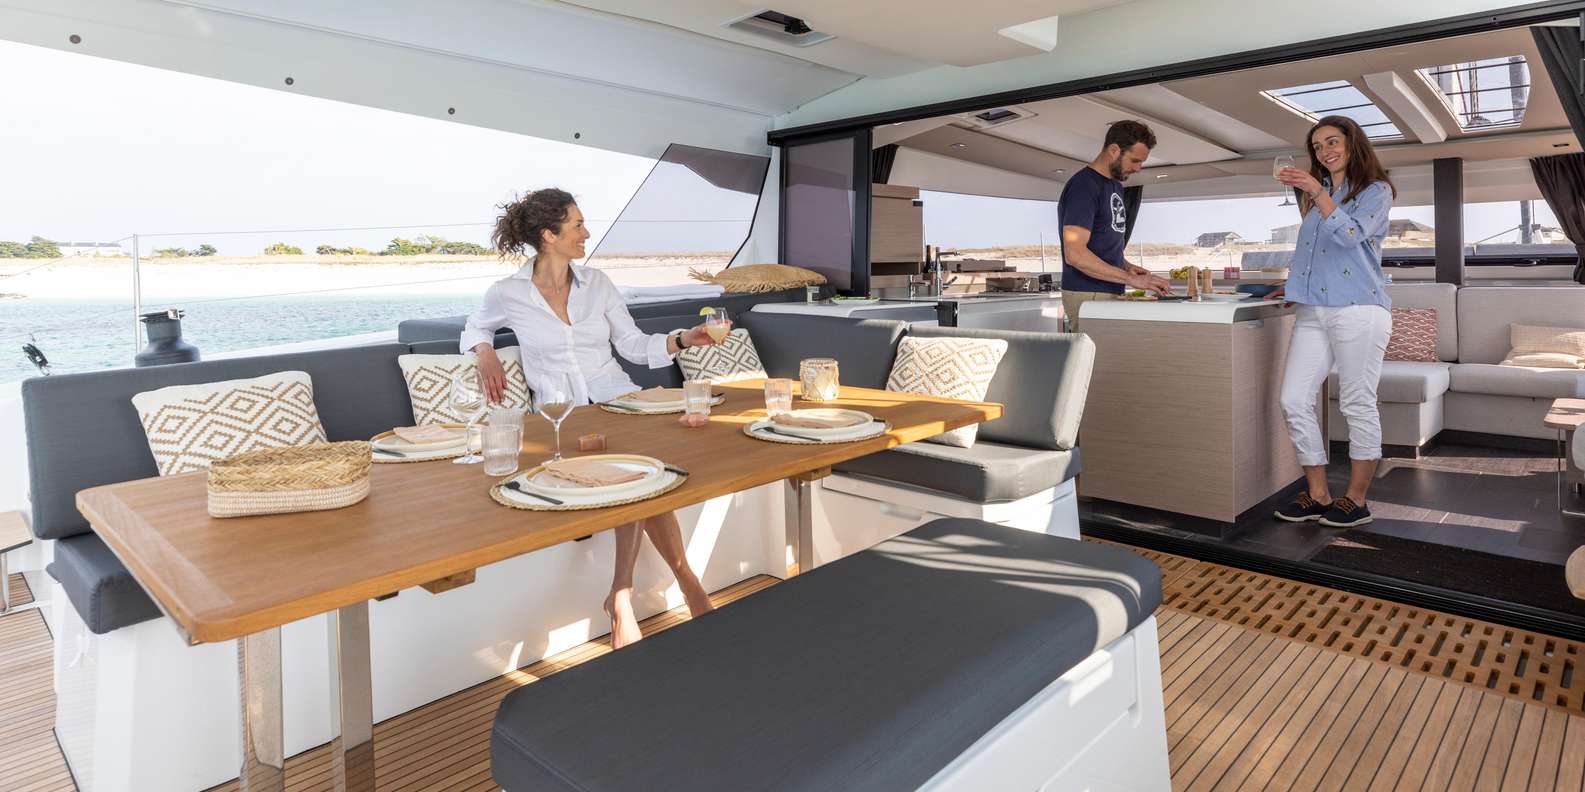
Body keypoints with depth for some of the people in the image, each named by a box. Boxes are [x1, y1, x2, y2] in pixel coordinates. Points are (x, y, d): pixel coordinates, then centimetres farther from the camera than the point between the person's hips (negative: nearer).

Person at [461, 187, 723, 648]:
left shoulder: (597, 283, 11)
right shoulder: (508, 294, 4)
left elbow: (633, 345, 14)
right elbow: (476, 328, 24)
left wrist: (682, 339, -1)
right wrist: (485, 353, 2)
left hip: (616, 397, 3)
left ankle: (622, 596, -22)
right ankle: (690, 588, -20)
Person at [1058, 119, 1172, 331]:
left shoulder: (1115, 185, 19)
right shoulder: (1083, 186, -12)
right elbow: (1075, 254, -22)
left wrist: (1126, 266, 8)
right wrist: (1131, 279, -22)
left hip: (1111, 294, 9)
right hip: (1088, 296, -9)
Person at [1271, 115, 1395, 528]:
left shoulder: (1376, 190, 4)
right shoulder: (1316, 195, 23)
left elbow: (1349, 235, -14)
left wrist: (1317, 192, -16)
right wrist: (1295, 285, 20)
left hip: (1358, 309, -6)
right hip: (1313, 312, 6)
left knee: (1358, 405, -1)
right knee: (1294, 401, -2)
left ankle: (1356, 500, 8)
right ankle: (1318, 495, 7)